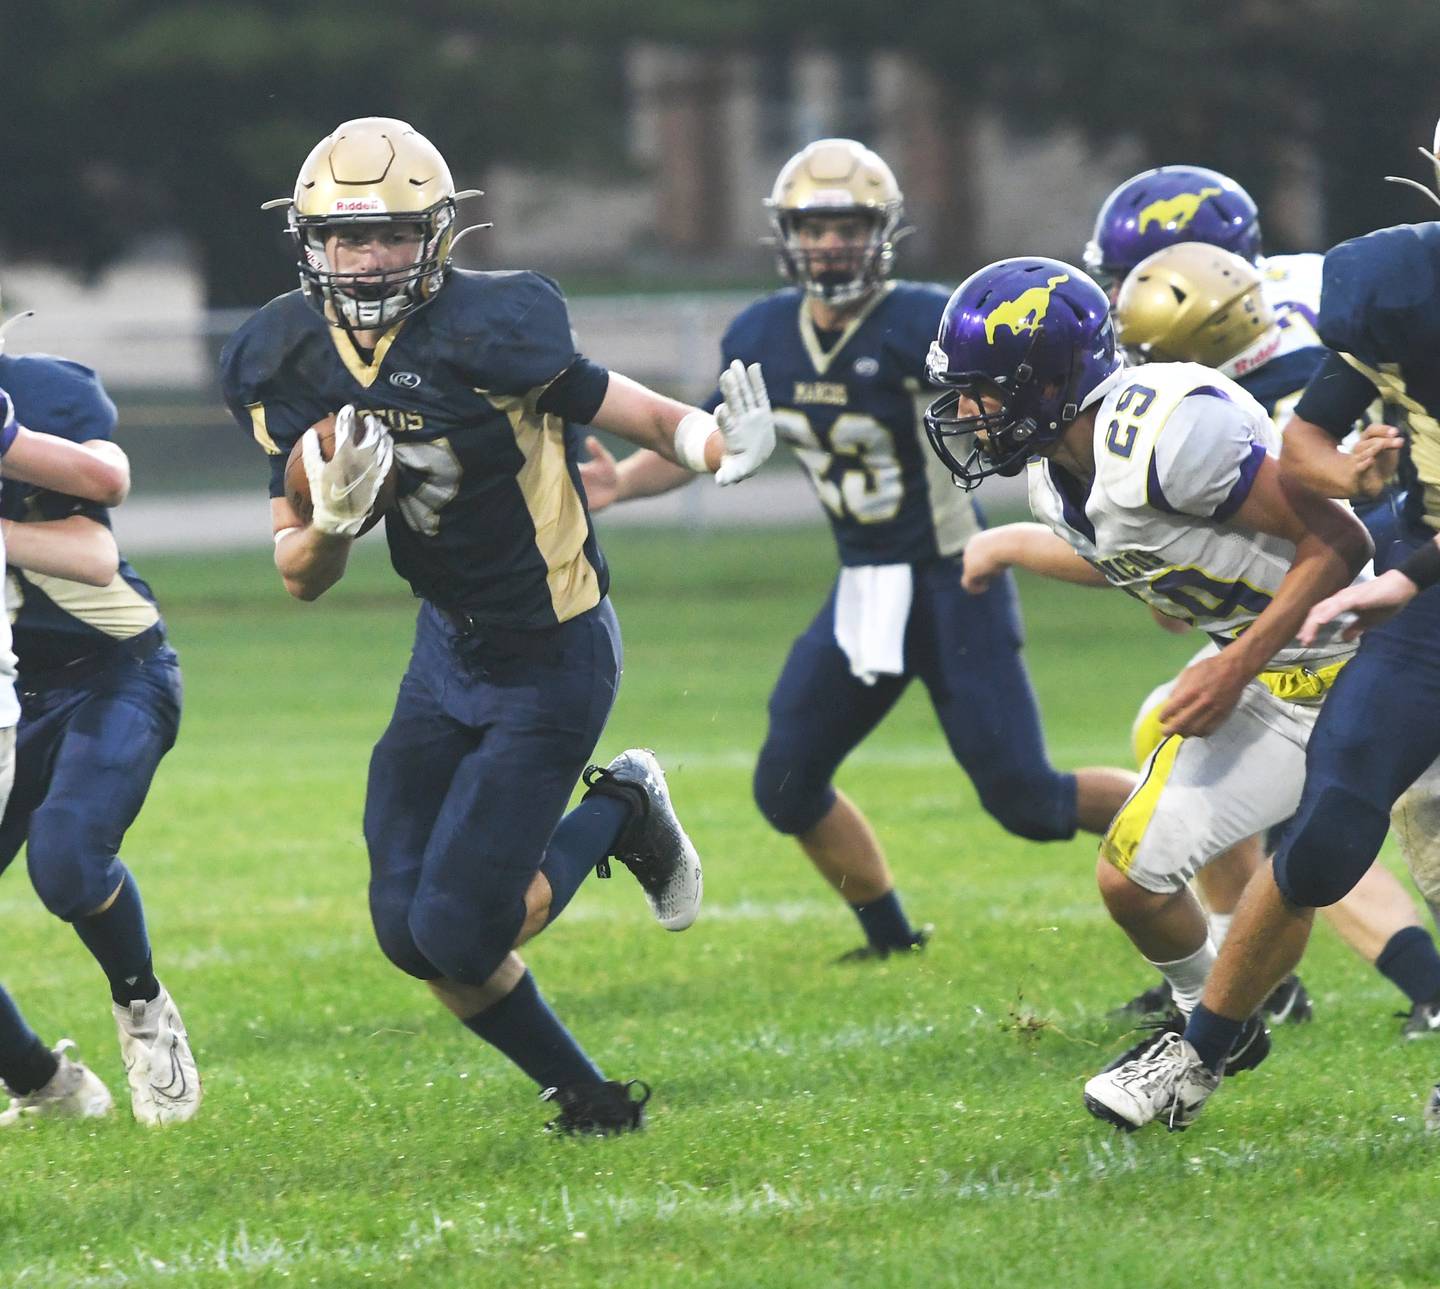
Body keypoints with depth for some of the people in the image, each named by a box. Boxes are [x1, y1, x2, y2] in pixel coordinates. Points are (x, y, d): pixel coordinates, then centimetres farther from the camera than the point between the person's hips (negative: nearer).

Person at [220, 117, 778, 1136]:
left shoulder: (487, 335, -23)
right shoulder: (289, 366, -4)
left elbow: (646, 417, -15)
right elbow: (302, 578, 0)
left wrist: (724, 446, -37)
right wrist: (334, 520, -22)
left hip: (551, 659, -6)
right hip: (448, 649, 6)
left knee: (460, 929, -11)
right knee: (408, 929, 2)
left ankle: (620, 814, 16)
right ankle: (580, 1092, 23)